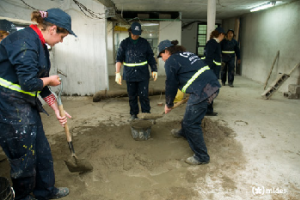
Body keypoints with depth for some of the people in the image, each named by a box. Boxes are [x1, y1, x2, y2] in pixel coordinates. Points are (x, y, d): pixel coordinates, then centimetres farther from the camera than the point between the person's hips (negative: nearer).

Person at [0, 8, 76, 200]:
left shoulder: (40, 45, 10)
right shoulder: (25, 41, -20)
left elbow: (41, 83, 13)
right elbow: (28, 83, -26)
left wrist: (57, 109, 12)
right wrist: (50, 80, -6)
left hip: (27, 104, 9)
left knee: (42, 148, 17)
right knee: (23, 155, 6)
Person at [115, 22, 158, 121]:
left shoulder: (144, 43, 4)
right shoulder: (124, 43, 2)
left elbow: (150, 57, 7)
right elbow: (119, 59, -1)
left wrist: (154, 70, -3)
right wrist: (117, 73, -10)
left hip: (143, 75, -1)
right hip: (129, 75, 1)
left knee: (143, 96, -2)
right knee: (132, 96, 10)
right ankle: (134, 114, 25)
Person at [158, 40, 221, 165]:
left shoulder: (171, 61, -3)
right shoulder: (186, 54, 23)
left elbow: (171, 85, 1)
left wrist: (168, 104, 15)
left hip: (202, 91, -10)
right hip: (213, 85, 10)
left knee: (191, 123, 1)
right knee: (190, 114, 30)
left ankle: (202, 157, 11)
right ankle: (184, 132, 55)